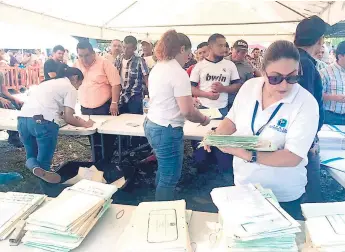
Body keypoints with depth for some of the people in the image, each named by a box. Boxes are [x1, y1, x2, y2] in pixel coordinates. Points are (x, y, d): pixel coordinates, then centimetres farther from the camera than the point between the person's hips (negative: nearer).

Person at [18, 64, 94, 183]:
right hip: (42, 122, -7)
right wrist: (84, 124, 19)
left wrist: (73, 118, 44)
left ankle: (34, 167, -6)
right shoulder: (70, 88, 9)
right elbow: (68, 118, 1)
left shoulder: (48, 83, 31)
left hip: (23, 119, 7)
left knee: (32, 156, 21)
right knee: (44, 162, 12)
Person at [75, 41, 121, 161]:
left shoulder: (104, 63, -11)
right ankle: (97, 161, 32)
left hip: (104, 107, -5)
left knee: (107, 136, 4)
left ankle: (107, 162, 20)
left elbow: (116, 84, -13)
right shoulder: (76, 65, 5)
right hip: (85, 108, 5)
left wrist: (114, 103, -17)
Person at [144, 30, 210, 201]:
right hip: (167, 130, -10)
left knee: (164, 171, 25)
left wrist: (190, 99, 24)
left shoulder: (157, 68, 10)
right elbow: (187, 111, -23)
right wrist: (204, 120, -4)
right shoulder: (179, 73, -18)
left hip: (151, 125, 10)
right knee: (170, 177, 6)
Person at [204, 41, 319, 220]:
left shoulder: (306, 103, -21)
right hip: (243, 183, 4)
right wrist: (216, 135, -15)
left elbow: (293, 157, -27)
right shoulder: (249, 87, -9)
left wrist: (246, 155, -36)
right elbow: (232, 120, 5)